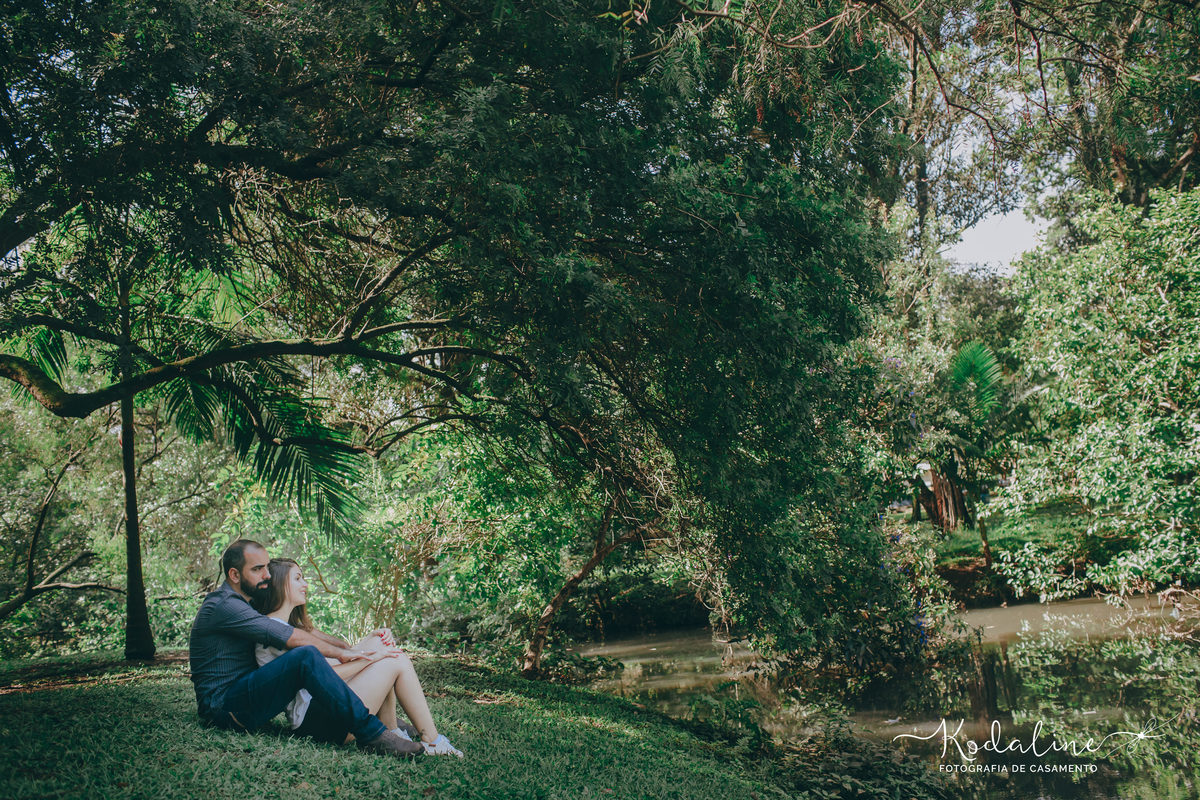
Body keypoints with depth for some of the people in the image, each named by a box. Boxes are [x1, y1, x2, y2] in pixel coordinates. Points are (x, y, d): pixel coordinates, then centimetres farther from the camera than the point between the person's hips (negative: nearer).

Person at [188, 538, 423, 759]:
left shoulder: (244, 603, 18)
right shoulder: (223, 606, -14)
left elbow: (305, 632, 16)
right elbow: (292, 638, -19)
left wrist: (349, 649, 5)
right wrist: (341, 653, -10)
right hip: (223, 705, -11)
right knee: (307, 656, -29)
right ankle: (371, 733, -32)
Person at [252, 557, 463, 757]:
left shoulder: (293, 625, 22)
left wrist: (371, 639, -3)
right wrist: (369, 658, -13)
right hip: (314, 719, -10)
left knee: (379, 643, 4)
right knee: (396, 662, -10)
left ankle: (389, 730, 2)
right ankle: (432, 741, -4)